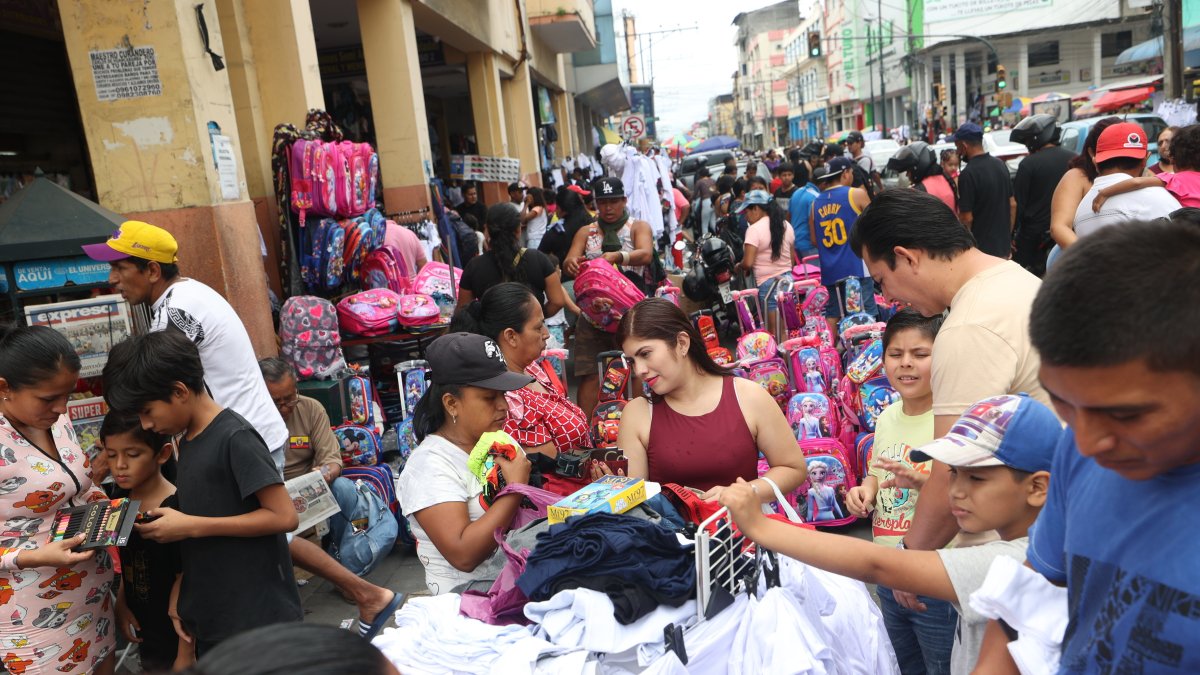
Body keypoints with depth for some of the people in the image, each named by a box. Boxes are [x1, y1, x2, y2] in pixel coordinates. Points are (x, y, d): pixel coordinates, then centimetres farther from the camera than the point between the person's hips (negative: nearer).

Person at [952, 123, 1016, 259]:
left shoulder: (968, 174, -20)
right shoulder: (1000, 165, 5)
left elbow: (967, 217, -19)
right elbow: (1013, 204, 10)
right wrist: (1008, 235, 19)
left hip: (981, 249, -8)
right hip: (1004, 246, 8)